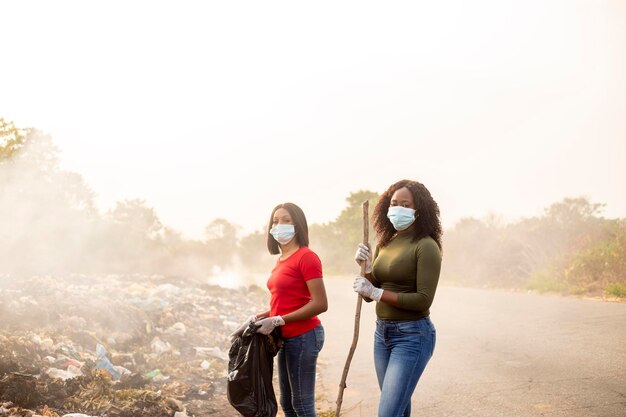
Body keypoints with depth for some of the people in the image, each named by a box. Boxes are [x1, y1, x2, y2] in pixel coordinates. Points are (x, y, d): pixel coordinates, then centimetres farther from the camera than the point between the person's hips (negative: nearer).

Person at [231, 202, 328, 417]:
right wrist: (256, 318, 3)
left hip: (303, 337, -9)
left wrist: (277, 321, -20)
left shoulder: (306, 257, -14)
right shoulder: (281, 260, 11)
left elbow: (320, 304, -20)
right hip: (287, 338, 9)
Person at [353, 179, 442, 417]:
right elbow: (370, 295, 12)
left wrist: (376, 293, -18)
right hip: (382, 333, 8)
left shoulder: (425, 246, -13)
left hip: (412, 336, -8)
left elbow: (423, 300, -19)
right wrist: (366, 268, -7)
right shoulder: (384, 244, 9)